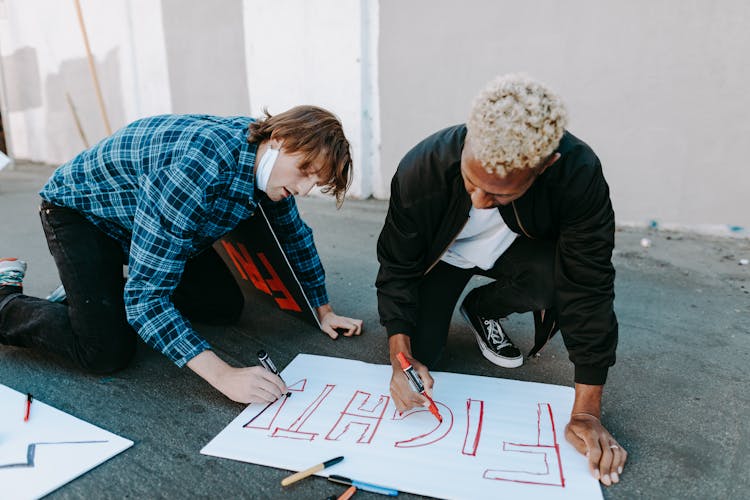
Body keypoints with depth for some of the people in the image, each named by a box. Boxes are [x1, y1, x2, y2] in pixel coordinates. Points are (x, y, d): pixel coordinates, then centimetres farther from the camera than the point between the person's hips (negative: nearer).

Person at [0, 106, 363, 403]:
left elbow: (295, 236, 4)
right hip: (80, 209, -7)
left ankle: (114, 287, 22)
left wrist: (323, 311, 3)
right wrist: (224, 376, -45)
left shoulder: (270, 165, -15)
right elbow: (145, 297, -39)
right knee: (109, 352, -21)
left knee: (226, 307, 2)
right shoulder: (197, 169, -41)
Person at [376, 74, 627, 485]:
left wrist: (586, 413, -30)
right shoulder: (419, 170, -34)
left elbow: (587, 288, -31)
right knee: (417, 355, -14)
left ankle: (481, 310, 2)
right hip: (442, 254, 0)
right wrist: (401, 354, -32)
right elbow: (397, 268, -21)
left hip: (515, 249, 1)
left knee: (566, 278, -32)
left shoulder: (578, 175, -36)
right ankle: (443, 305, 22)